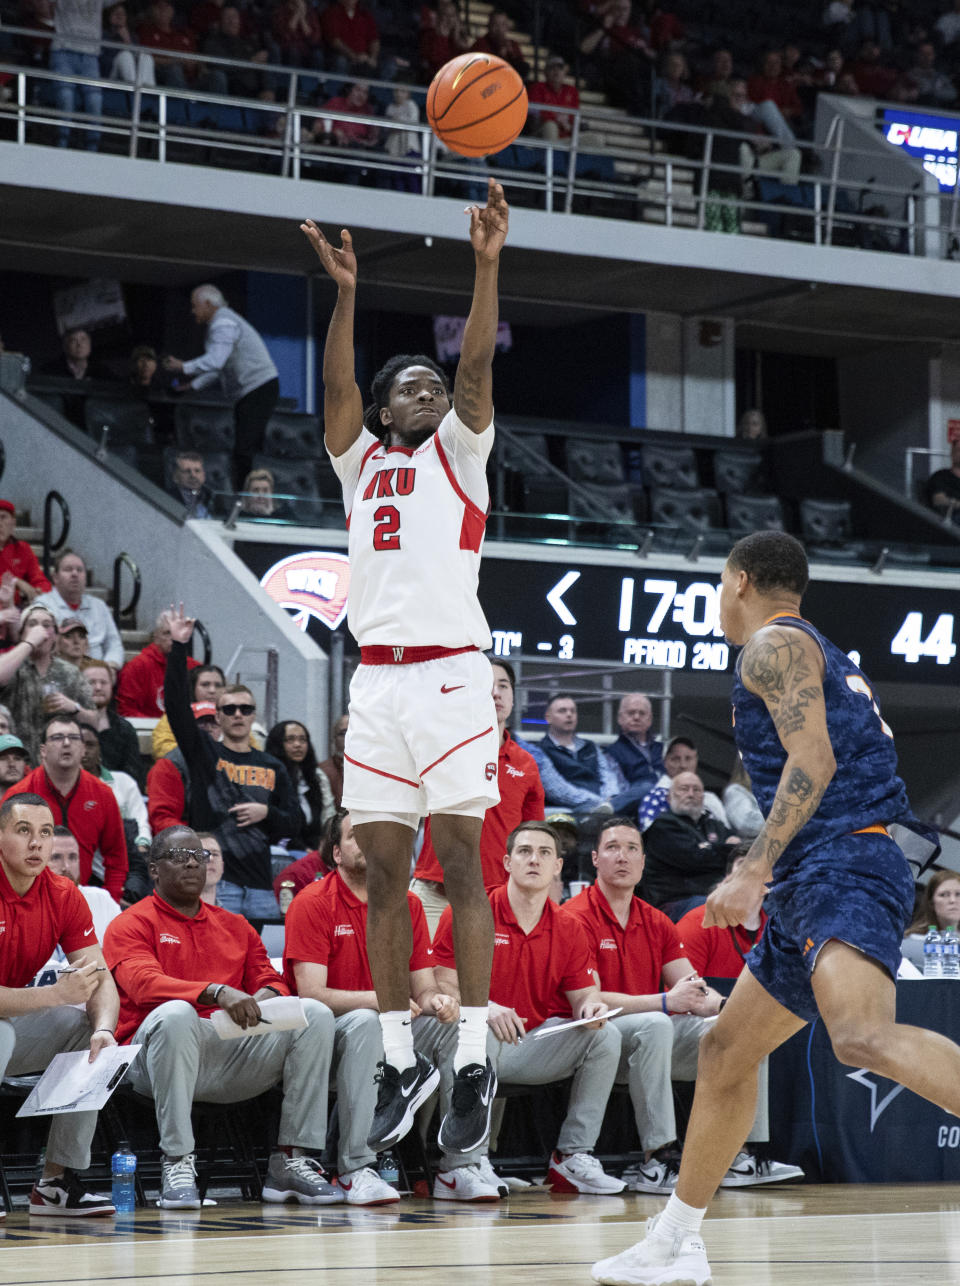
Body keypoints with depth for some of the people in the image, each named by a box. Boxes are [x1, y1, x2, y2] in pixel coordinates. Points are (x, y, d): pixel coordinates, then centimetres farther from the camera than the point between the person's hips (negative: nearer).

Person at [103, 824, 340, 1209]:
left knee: (315, 1014, -13)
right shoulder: (131, 925, 6)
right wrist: (217, 993, -28)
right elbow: (144, 983, -13)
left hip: (234, 1056, 5)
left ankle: (291, 1159, -18)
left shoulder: (236, 927, 25)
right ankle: (177, 1162, -32)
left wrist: (263, 997, -11)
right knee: (175, 1014, -39)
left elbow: (272, 982, 17)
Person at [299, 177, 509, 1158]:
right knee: (381, 872, 2)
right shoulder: (360, 461, 19)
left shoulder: (458, 451, 11)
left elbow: (477, 366, -3)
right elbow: (336, 385, 3)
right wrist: (345, 294, -9)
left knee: (460, 865, -7)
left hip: (449, 673, -4)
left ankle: (475, 1060, -8)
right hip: (376, 679, 4)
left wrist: (487, 265, -14)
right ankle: (398, 1059, 8)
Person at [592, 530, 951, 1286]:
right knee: (726, 1052, 15)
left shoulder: (774, 644, -2)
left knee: (863, 1036, -33)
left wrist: (755, 871, -22)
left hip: (843, 866, -11)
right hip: (815, 884, 11)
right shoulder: (827, 658, 28)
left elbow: (813, 761, -16)